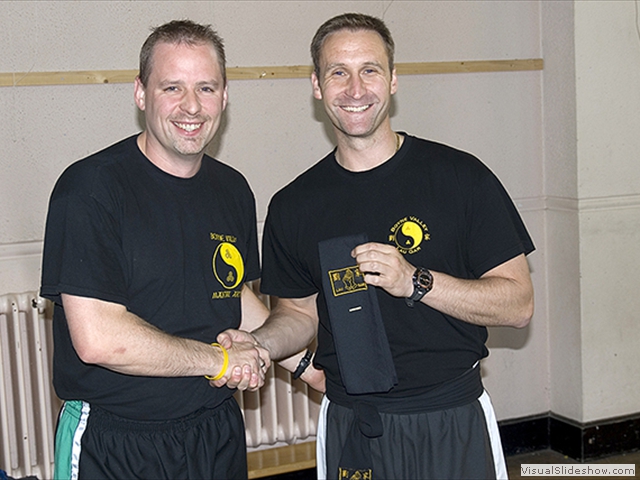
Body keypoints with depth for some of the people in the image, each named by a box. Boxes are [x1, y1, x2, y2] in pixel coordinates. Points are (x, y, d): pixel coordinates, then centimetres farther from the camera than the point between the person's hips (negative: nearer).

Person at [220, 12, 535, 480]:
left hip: (454, 426, -2)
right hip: (350, 428, 2)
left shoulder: (460, 176, -7)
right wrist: (258, 344, -8)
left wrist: (414, 282, -21)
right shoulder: (294, 206, 2)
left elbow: (518, 304, -8)